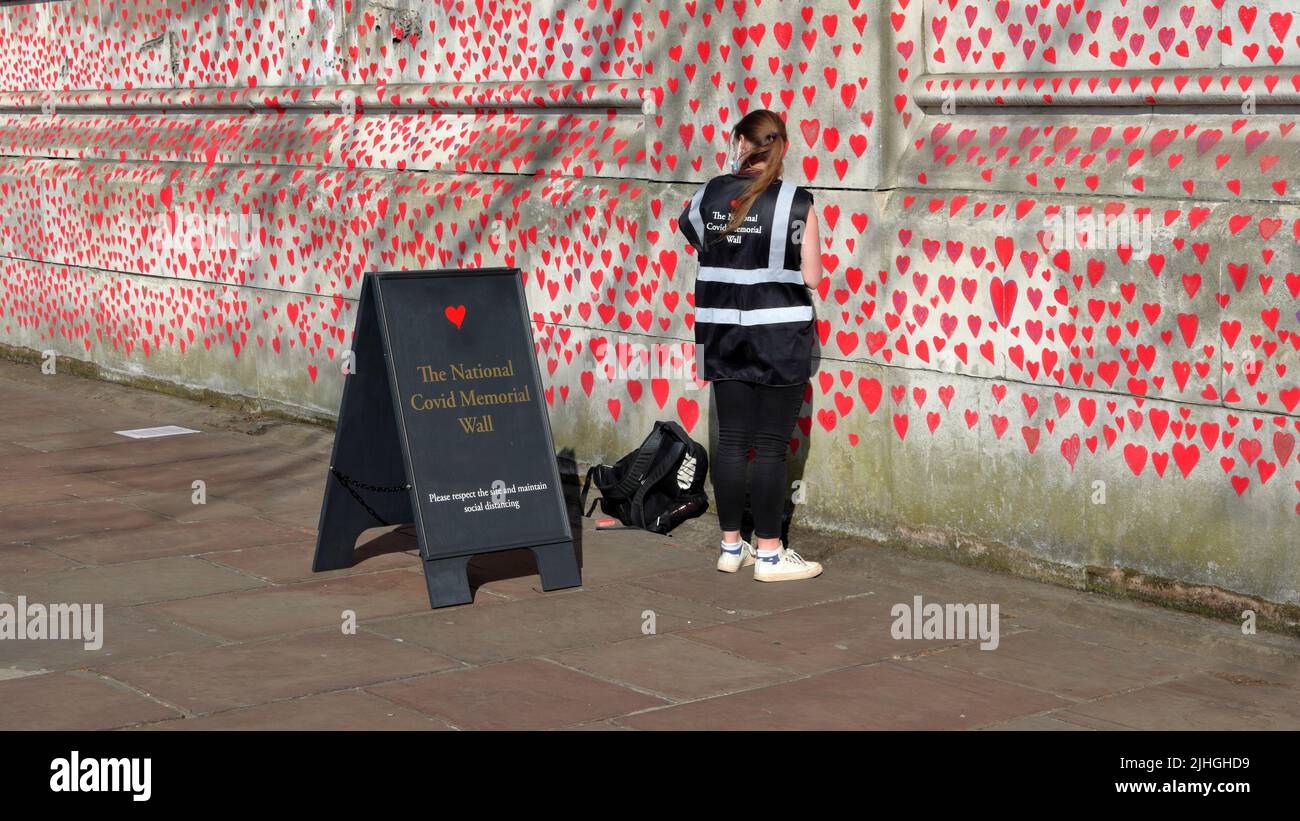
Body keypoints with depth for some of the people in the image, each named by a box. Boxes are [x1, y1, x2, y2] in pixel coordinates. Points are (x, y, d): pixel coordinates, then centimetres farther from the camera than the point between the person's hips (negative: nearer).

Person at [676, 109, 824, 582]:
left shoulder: (710, 195, 0)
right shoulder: (796, 204, -11)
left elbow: (689, 230, 19)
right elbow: (811, 277, -10)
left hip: (724, 336, 4)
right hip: (779, 337, -4)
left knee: (731, 440, 11)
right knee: (771, 447, 1)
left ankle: (731, 547, 18)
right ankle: (769, 554, 7)